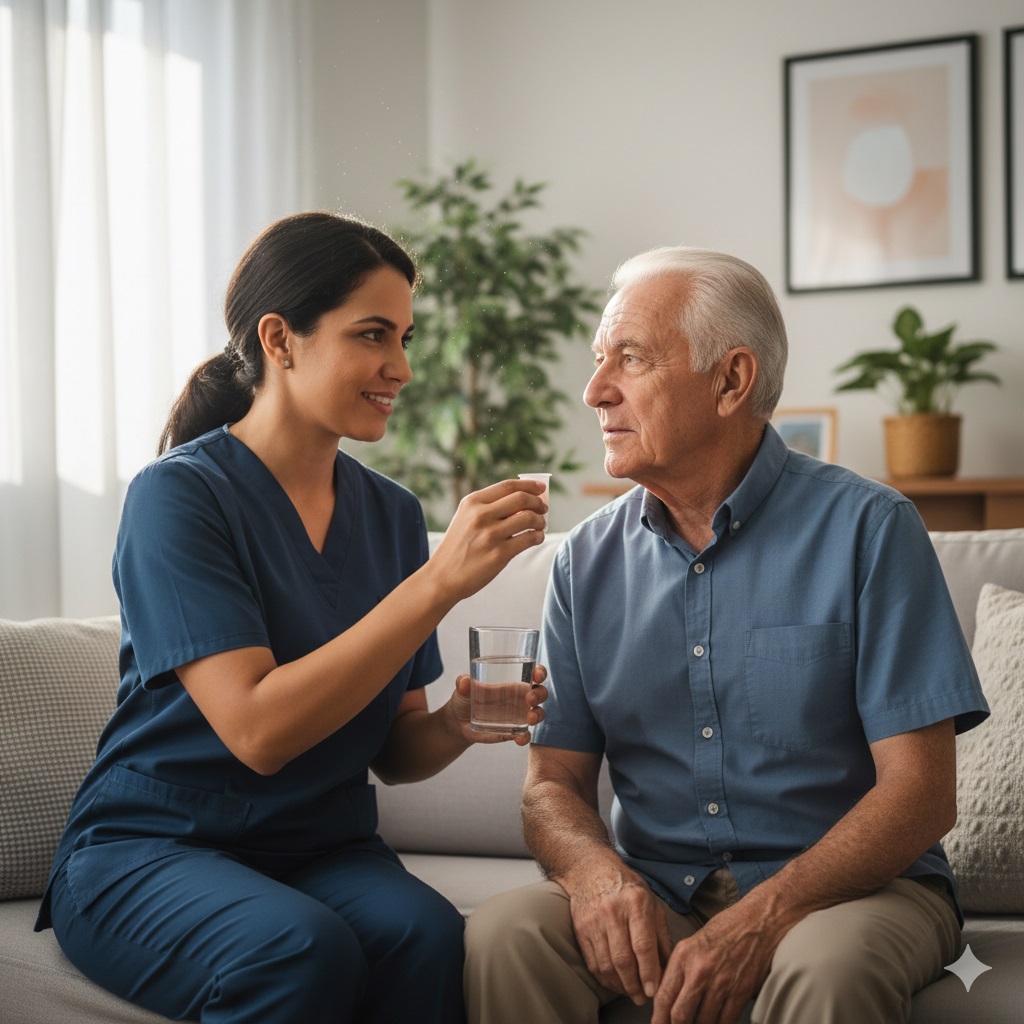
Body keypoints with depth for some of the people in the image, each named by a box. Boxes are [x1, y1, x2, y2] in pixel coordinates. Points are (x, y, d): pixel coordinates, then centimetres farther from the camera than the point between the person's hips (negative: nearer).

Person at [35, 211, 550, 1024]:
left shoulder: (391, 513, 6)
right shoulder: (180, 493, -12)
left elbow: (393, 752, 10)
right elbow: (257, 729, -24)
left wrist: (456, 725, -14)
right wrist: (440, 581, -26)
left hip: (324, 849, 4)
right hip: (148, 851, -4)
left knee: (426, 933, -28)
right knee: (303, 947, -34)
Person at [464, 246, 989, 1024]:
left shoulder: (867, 529, -7)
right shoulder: (588, 560, 6)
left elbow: (921, 789, -12)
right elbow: (555, 783, 6)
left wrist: (761, 918, -24)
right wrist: (595, 871, -18)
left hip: (842, 888, -2)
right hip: (655, 897, 3)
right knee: (504, 934, -25)